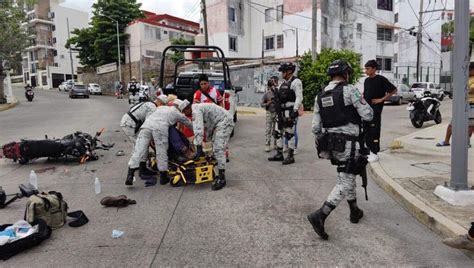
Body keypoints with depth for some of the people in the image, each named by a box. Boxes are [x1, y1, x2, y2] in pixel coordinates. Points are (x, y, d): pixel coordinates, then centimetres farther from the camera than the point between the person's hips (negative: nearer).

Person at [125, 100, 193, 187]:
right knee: (162, 153, 6)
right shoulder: (179, 114, 24)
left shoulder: (161, 107, 35)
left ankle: (130, 175, -4)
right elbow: (190, 125, 33)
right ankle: (163, 177, 15)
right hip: (160, 128, -4)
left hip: (146, 125, 4)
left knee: (138, 151, 0)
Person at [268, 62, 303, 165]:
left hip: (289, 112, -9)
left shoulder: (296, 82, -8)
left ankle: (291, 156, 5)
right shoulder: (284, 83, 19)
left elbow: (299, 97, -16)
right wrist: (277, 110, 20)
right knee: (278, 133, 11)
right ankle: (279, 154, 22)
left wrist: (295, 110, -23)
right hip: (281, 112, 9)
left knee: (289, 134, -4)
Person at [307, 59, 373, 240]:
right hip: (347, 144, -7)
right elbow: (368, 115, -9)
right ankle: (319, 216, -15)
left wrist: (321, 145, 19)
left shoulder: (320, 96, 9)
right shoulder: (350, 90, -10)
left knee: (348, 175, 24)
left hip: (330, 144, 7)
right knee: (344, 183, -3)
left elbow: (316, 127, 8)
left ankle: (354, 211, 36)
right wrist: (362, 103, 10)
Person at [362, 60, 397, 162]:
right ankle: (370, 151, 21)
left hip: (375, 110, -7)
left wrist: (382, 99, -10)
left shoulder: (381, 79, -7)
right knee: (366, 132, 10)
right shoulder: (366, 80, 12)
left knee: (374, 132, -4)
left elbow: (394, 90, -6)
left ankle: (375, 153, 3)